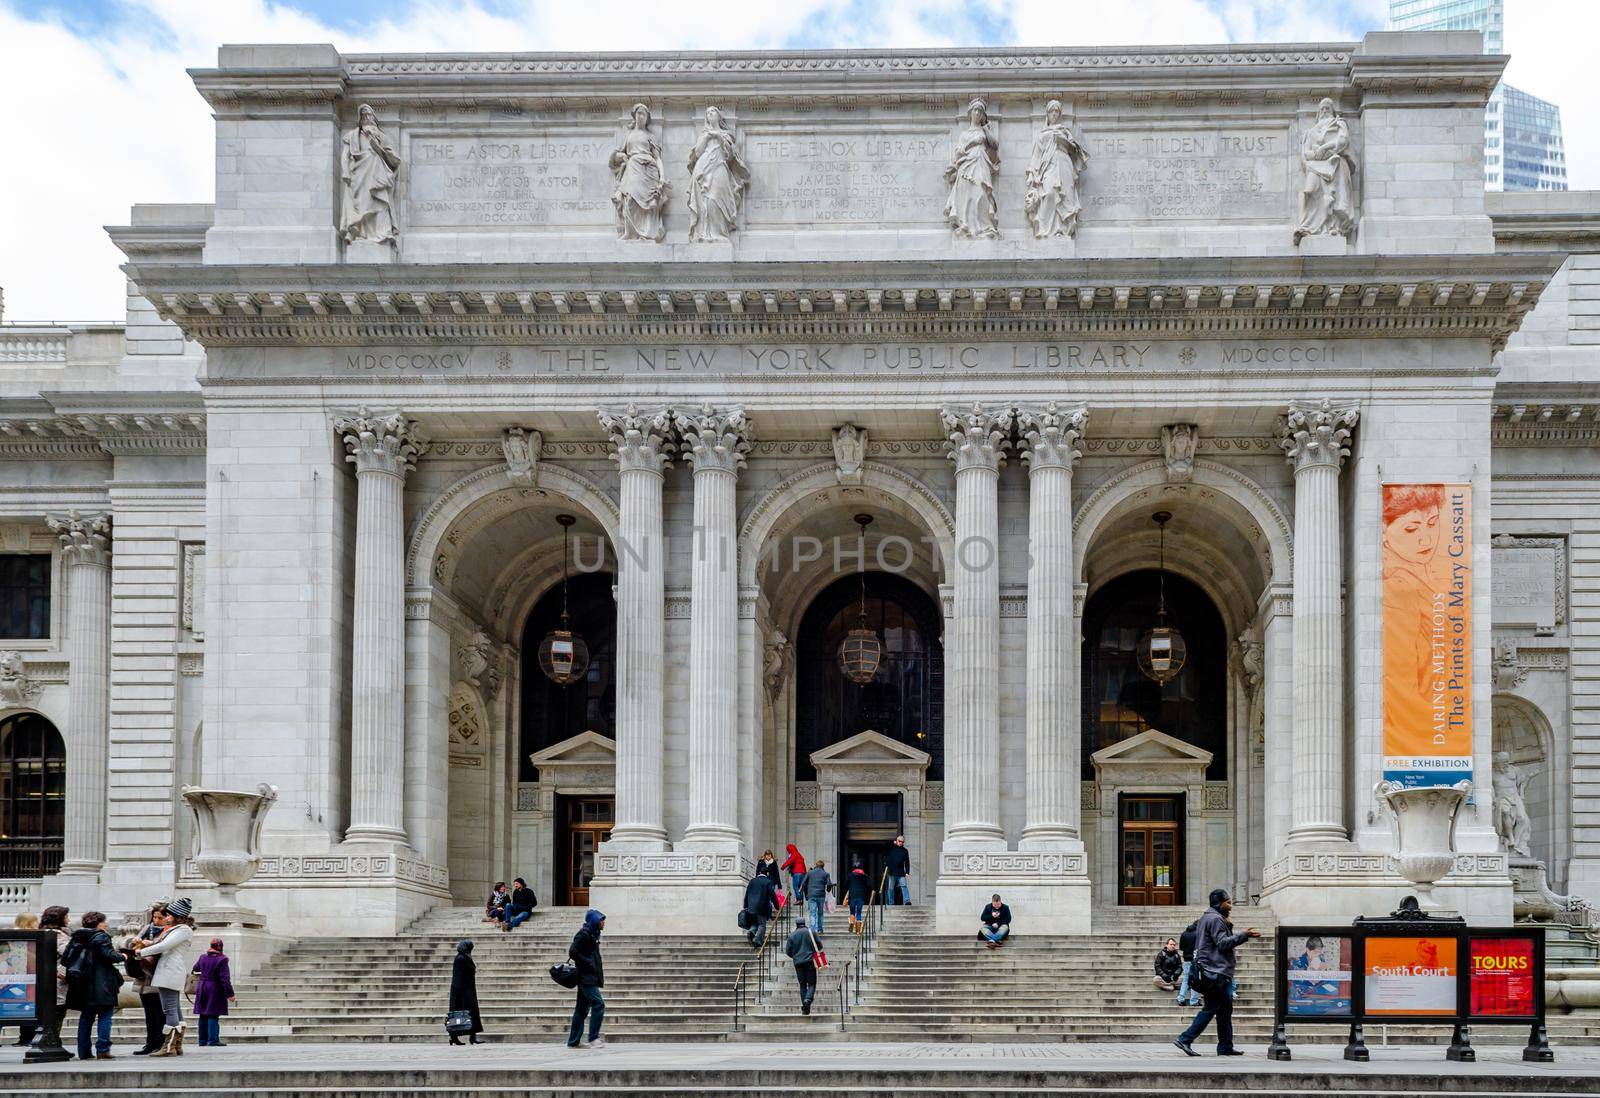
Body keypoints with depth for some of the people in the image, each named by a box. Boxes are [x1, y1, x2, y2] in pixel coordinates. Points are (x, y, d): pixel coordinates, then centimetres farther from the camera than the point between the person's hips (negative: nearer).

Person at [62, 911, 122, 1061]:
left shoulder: (76, 937, 10)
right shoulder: (101, 937, -9)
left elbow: (65, 958, 8)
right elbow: (110, 956, -17)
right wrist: (122, 956, 2)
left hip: (82, 985, 6)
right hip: (101, 985, -6)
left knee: (86, 1016, 12)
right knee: (105, 1015, -2)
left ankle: (84, 1051, 10)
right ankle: (102, 1049, -10)